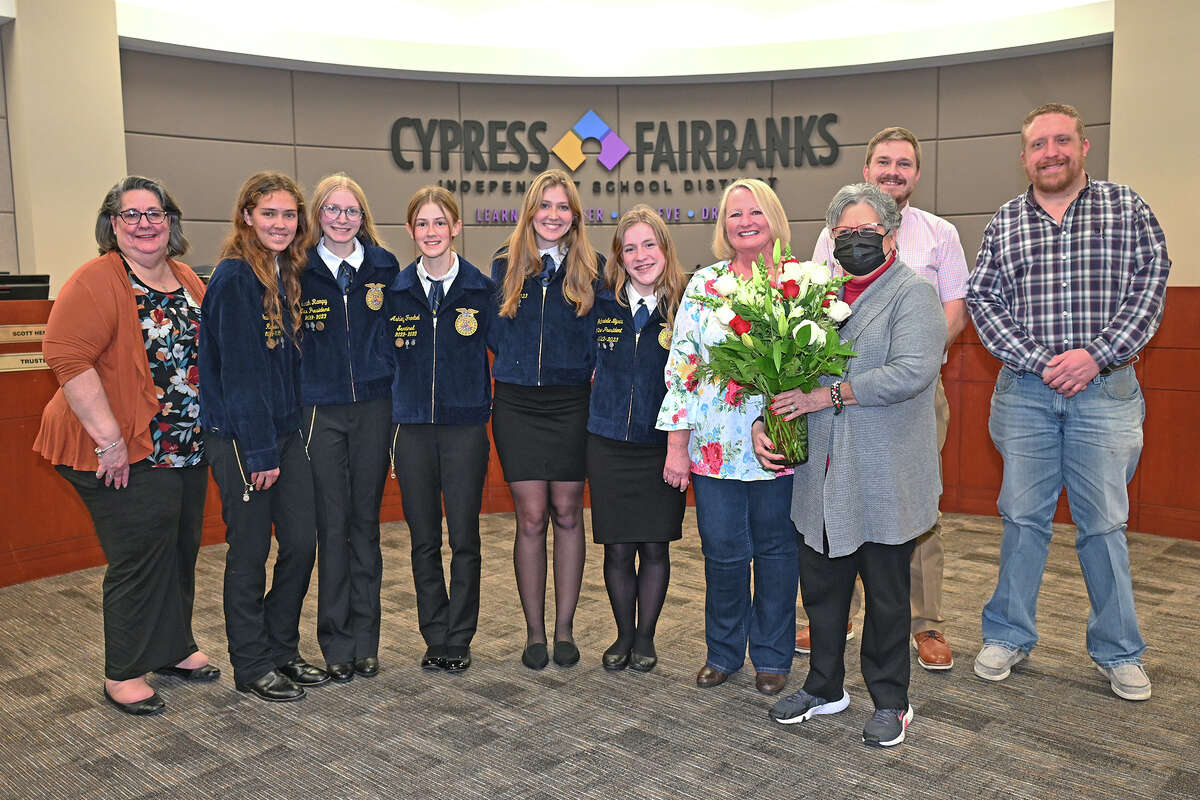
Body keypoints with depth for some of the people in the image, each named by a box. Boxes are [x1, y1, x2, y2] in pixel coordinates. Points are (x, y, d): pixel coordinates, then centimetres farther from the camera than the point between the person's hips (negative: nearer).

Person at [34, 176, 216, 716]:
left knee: (181, 550, 16)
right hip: (125, 452, -7)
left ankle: (175, 648, 33)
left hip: (186, 448, 7)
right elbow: (66, 356, -22)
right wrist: (108, 437, -23)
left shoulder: (188, 281, 10)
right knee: (140, 556, -1)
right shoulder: (97, 282, -13)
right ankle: (123, 673, 16)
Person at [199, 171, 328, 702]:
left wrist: (294, 429, 9)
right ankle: (251, 667, 18)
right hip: (241, 437, -7)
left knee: (302, 542, 9)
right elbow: (238, 370, -17)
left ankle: (282, 651, 26)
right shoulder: (234, 278, -13)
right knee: (250, 550, 3)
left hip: (287, 430, 8)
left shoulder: (288, 275, 11)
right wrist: (259, 451, -18)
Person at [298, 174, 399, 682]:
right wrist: (294, 401, -3)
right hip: (321, 411, -1)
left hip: (374, 407, 1)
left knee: (366, 521, 8)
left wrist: (399, 398, 5)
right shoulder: (301, 272, 1)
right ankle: (337, 645, 14)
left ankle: (365, 640, 18)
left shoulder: (384, 267, 5)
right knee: (332, 525, 2)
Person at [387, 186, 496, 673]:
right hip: (412, 430, 2)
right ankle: (435, 638, 21)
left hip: (465, 428, -2)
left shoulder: (481, 290, 1)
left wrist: (494, 410, -1)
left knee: (464, 539, 2)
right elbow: (385, 362, 10)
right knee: (424, 541, 8)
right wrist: (388, 426, 6)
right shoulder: (396, 291, 6)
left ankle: (459, 640, 16)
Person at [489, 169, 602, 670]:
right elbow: (496, 333, 10)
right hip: (518, 403, 0)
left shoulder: (593, 268, 4)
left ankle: (564, 630, 18)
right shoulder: (505, 265, 7)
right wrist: (521, 366, -1)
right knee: (531, 518, 2)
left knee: (567, 514, 6)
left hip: (572, 403, 0)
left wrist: (590, 370, -8)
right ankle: (534, 632, 14)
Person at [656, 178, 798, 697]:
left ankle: (772, 655, 29)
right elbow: (681, 364, 2)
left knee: (775, 548, 10)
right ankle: (723, 651, 27)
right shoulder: (704, 284, 4)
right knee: (723, 552, 5)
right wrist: (676, 444, -2)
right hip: (715, 446, 1)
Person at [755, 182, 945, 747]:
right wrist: (763, 420, -3)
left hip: (884, 481, -5)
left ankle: (890, 700, 26)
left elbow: (912, 372, -21)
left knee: (886, 596, 8)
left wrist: (828, 395, -18)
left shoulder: (914, 294, -6)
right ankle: (825, 686, 33)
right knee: (820, 589, 15)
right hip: (821, 478, 5)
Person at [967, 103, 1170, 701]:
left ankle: (1118, 651, 21)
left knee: (1103, 522, 6)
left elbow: (1149, 288, -2)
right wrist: (1039, 361, -10)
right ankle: (1008, 636, 21)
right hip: (1025, 391, 1)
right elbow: (982, 300, 1)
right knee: (1023, 517, 7)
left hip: (1105, 388, -1)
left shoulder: (1126, 208, 4)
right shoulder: (1004, 222, 7)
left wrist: (1095, 355, -14)